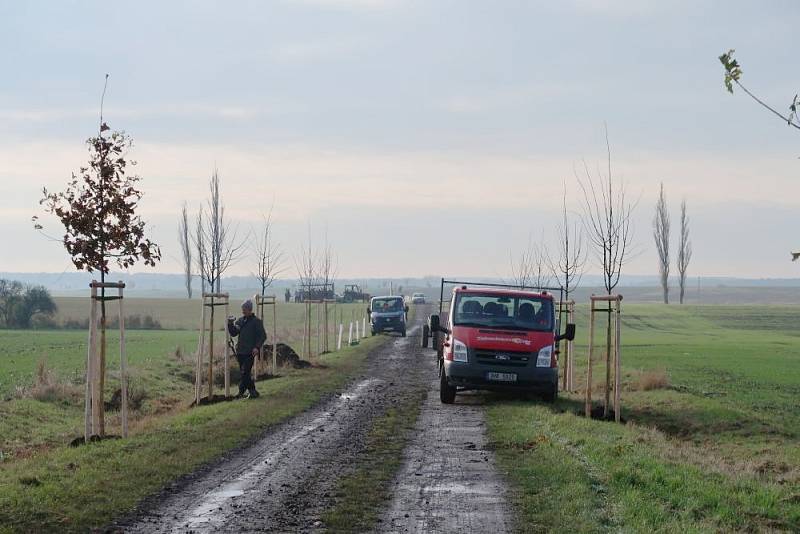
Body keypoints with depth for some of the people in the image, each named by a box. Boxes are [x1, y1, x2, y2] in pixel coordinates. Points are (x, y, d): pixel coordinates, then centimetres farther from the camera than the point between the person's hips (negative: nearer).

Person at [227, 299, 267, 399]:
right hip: (240, 351, 6)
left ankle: (241, 392, -9)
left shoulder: (256, 321, -3)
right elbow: (233, 333, 14)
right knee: (243, 373, 8)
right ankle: (252, 391, 16)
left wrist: (257, 347, -16)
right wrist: (230, 324, -3)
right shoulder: (240, 320, 12)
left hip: (250, 352, -6)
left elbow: (263, 336, -4)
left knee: (245, 372, -12)